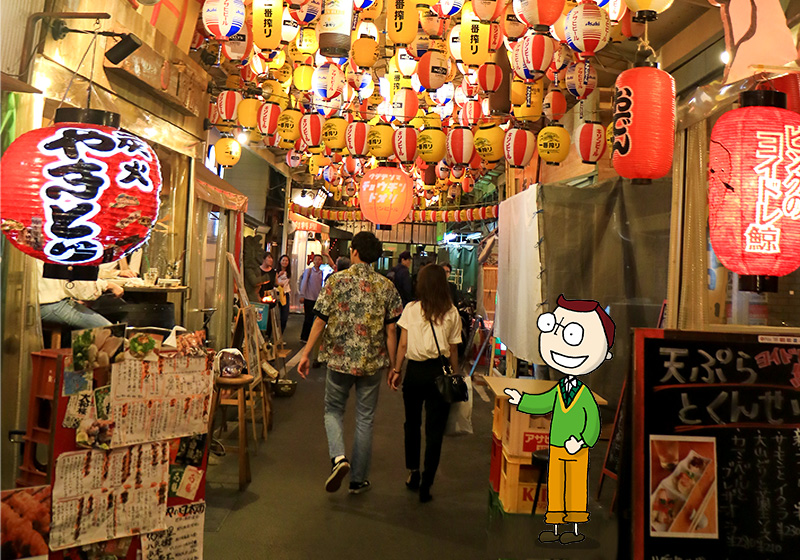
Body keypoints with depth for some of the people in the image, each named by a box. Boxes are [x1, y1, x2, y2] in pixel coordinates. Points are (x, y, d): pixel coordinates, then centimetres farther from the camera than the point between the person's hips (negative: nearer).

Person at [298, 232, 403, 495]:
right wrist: (391, 365, 6)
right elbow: (391, 329, -2)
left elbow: (320, 321, -6)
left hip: (339, 359, -1)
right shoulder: (386, 286, -1)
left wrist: (306, 354, 2)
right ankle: (358, 480, 21)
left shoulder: (337, 280, -6)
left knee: (333, 409, 19)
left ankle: (338, 457, -5)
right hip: (371, 362, 1)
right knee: (365, 419, 12)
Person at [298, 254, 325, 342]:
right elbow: (304, 283, -3)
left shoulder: (321, 273, 11)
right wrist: (302, 295, -8)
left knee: (311, 318, 5)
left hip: (317, 298, 4)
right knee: (308, 318, -2)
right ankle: (304, 337, 9)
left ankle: (305, 337, 14)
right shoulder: (308, 270, -2)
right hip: (309, 298, -4)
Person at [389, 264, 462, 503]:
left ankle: (413, 472, 29)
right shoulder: (452, 313, -2)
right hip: (439, 372, 0)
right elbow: (453, 350, 0)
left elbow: (403, 345, -1)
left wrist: (396, 369, 9)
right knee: (435, 430, 6)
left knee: (412, 424, 21)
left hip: (415, 371, 1)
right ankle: (426, 485, 8)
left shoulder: (411, 309, -3)